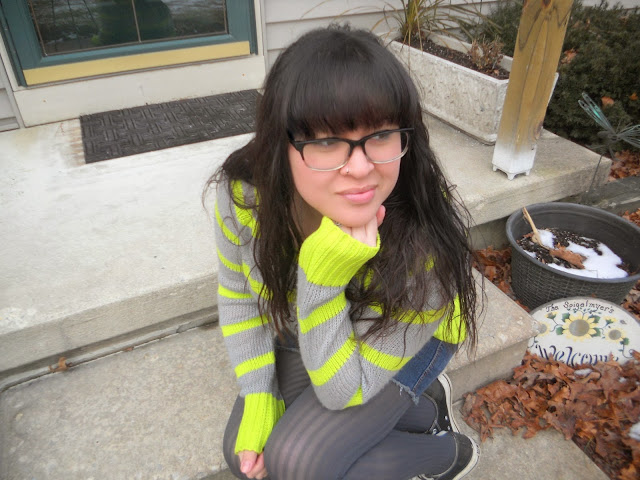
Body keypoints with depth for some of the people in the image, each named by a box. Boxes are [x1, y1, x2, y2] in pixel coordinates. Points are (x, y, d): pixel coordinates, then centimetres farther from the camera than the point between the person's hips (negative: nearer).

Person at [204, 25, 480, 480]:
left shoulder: (425, 243, -38)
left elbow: (343, 390, -28)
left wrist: (320, 280, -44)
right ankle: (420, 410, 14)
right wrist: (259, 399, -12)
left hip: (407, 342, -4)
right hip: (303, 334, 5)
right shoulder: (244, 191, -28)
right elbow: (239, 294, -8)